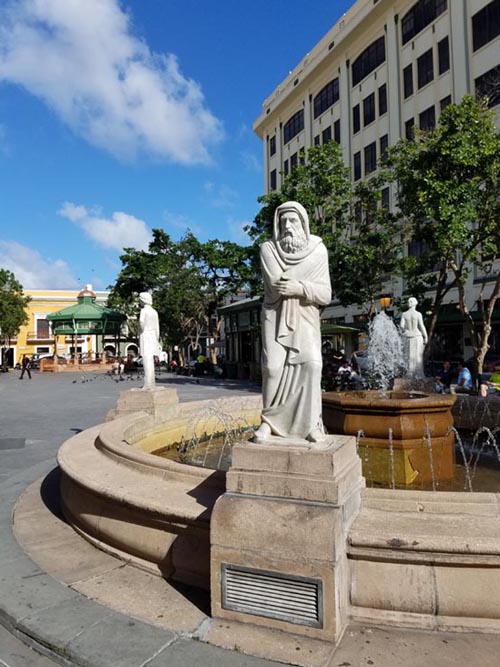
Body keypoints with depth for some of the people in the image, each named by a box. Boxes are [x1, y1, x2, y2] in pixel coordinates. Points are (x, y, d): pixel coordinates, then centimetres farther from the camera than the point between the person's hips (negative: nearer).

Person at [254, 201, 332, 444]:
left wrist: (299, 288, -19)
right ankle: (269, 420, 2)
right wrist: (309, 285, -9)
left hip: (305, 318, 1)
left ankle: (311, 422, -8)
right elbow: (276, 284, -14)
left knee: (311, 363, -18)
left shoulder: (318, 250, 2)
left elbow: (325, 295, -3)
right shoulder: (268, 248, 0)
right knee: (273, 366, -15)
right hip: (276, 316, 0)